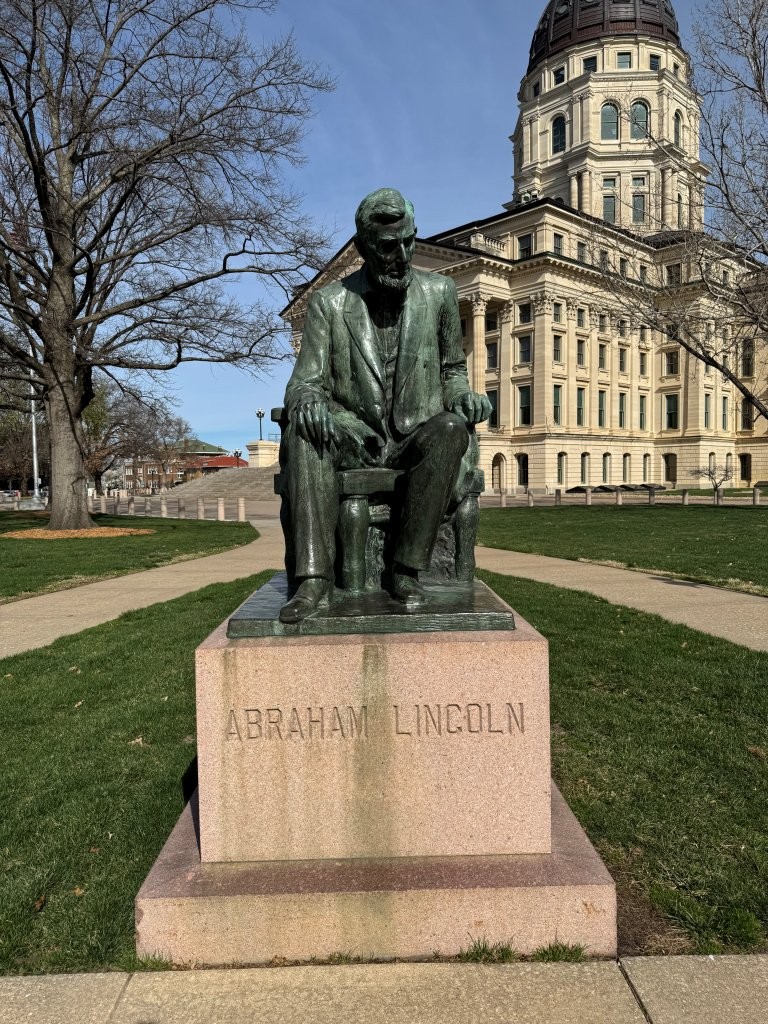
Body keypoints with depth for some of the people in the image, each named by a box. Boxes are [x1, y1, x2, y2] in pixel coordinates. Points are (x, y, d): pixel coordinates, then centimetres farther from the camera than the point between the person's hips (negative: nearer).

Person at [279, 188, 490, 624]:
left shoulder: (438, 293, 5)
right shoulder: (329, 302, 1)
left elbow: (452, 368, 15)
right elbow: (305, 381, -2)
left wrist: (462, 395, -10)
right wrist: (308, 402, -28)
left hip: (415, 439, 1)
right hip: (353, 441, 0)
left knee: (451, 429, -33)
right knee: (302, 431, -31)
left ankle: (408, 568, -28)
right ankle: (314, 575, -32)